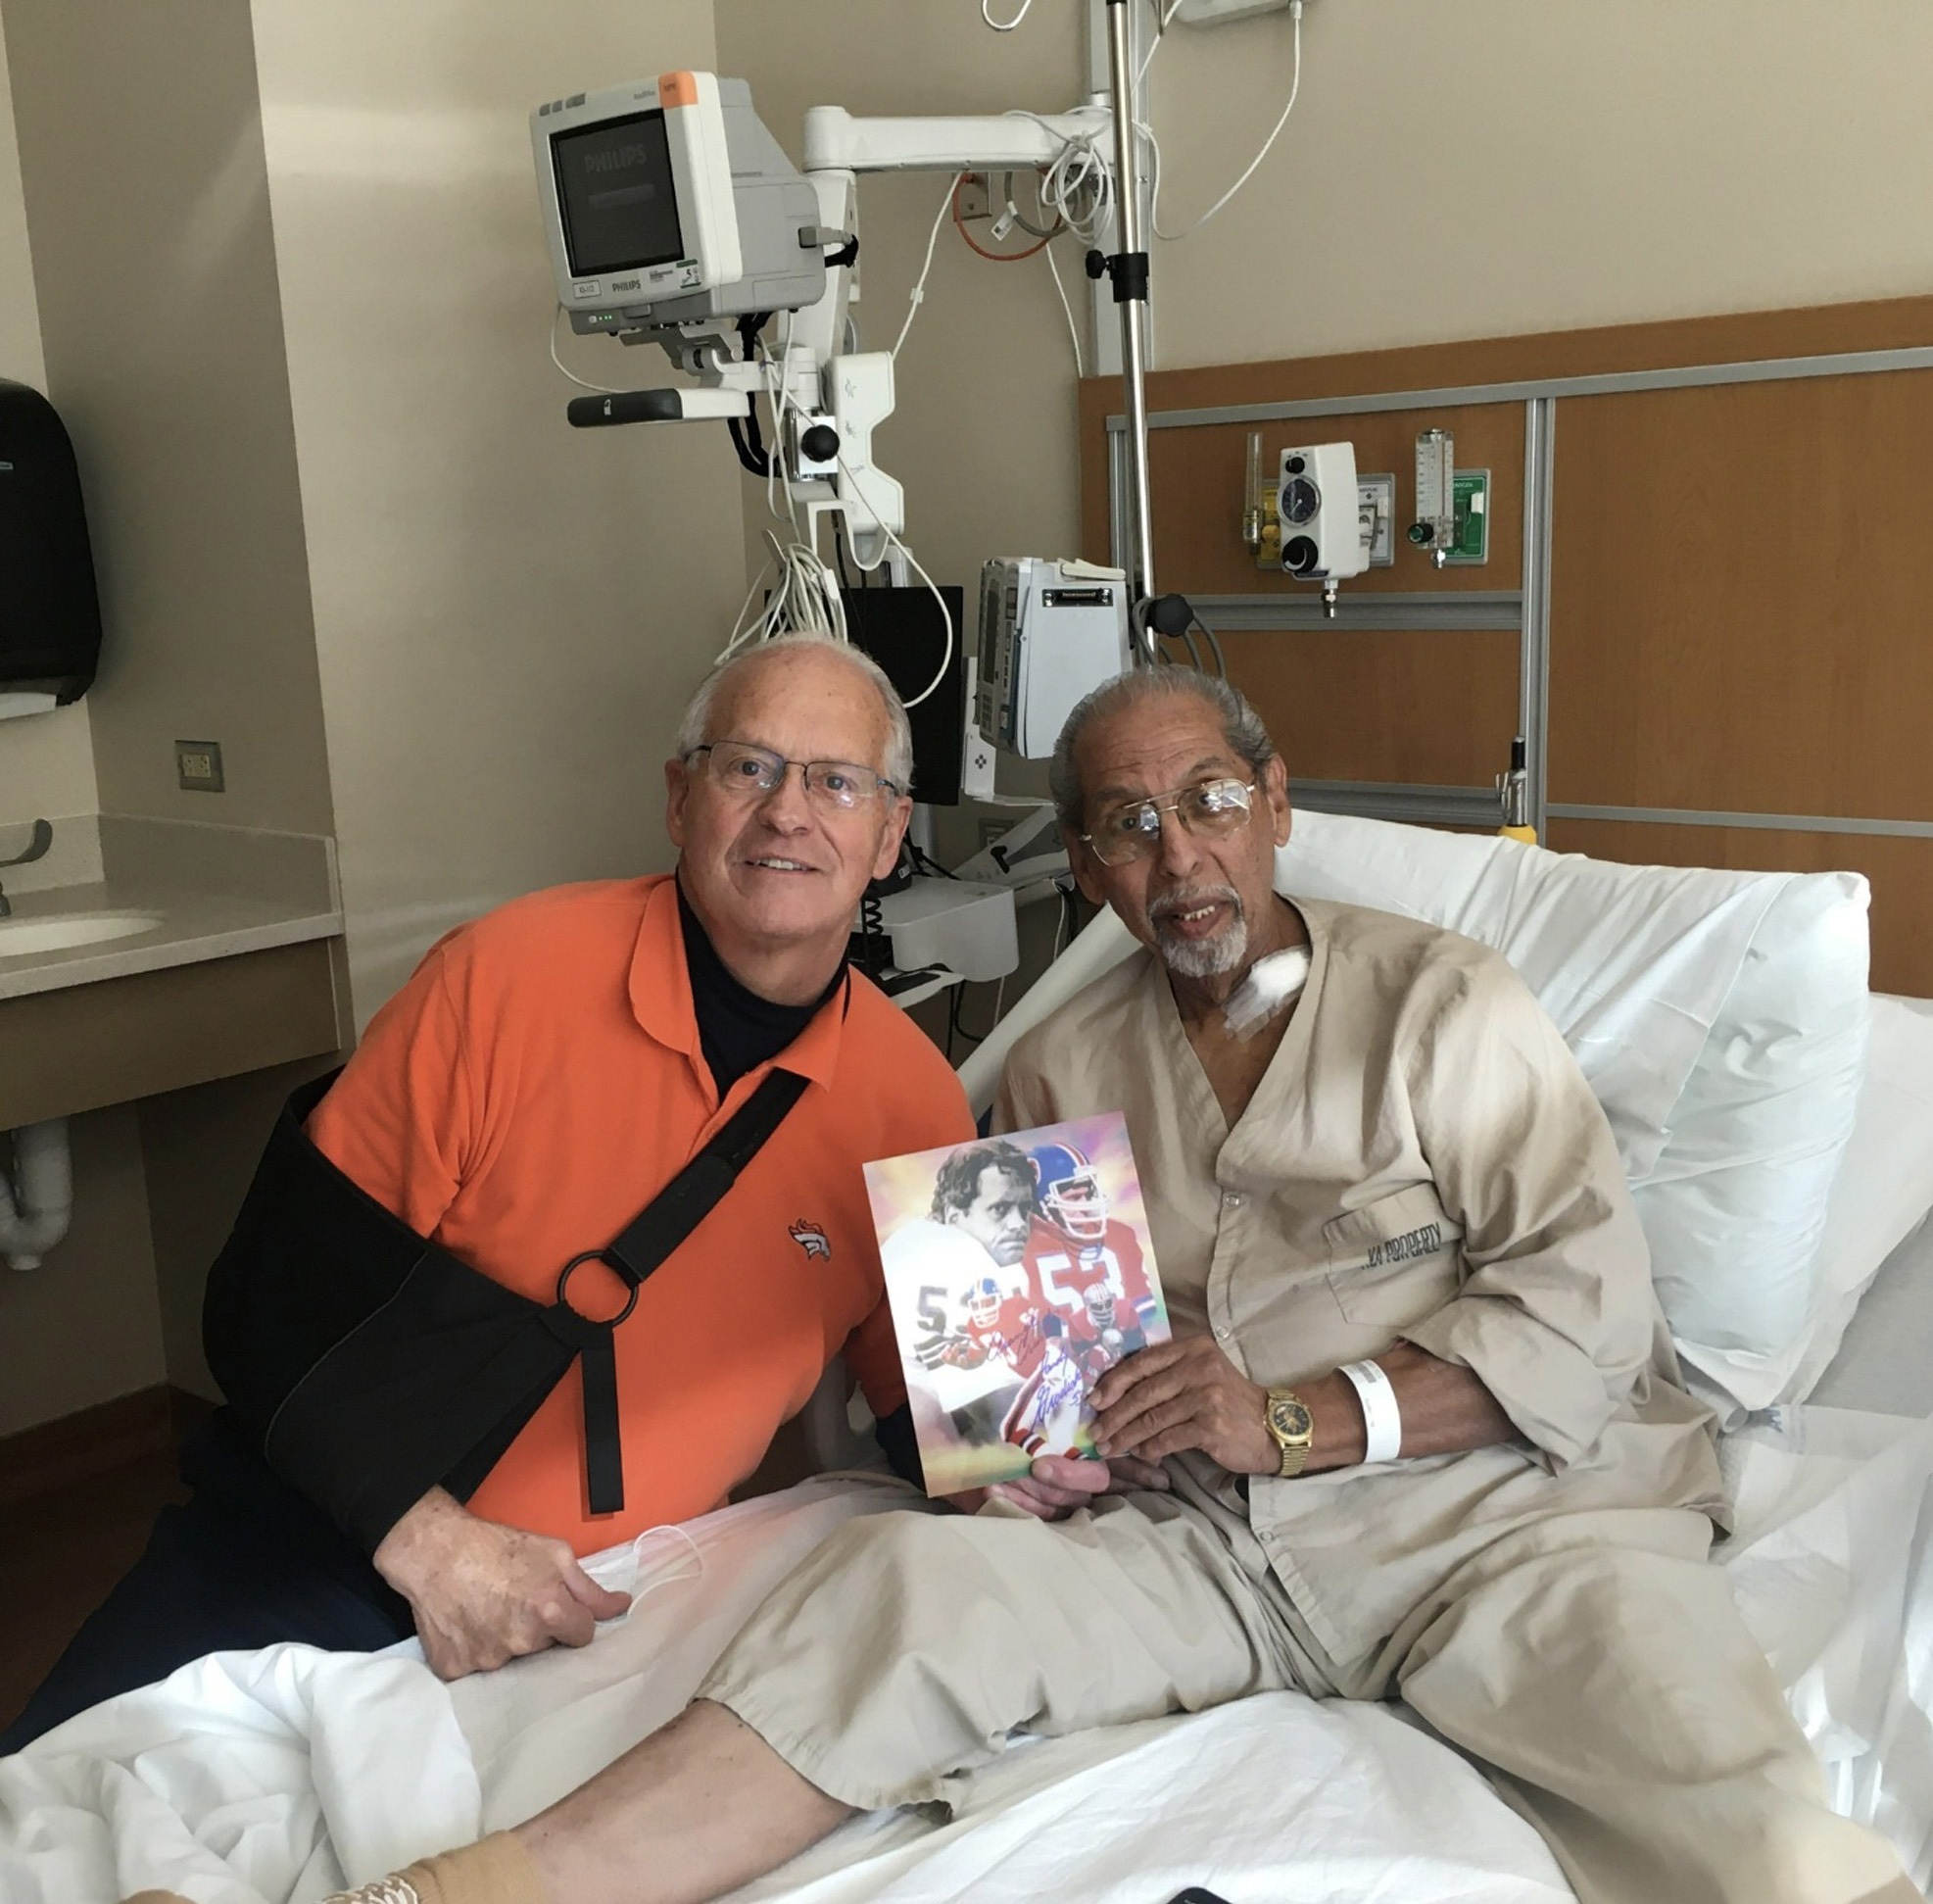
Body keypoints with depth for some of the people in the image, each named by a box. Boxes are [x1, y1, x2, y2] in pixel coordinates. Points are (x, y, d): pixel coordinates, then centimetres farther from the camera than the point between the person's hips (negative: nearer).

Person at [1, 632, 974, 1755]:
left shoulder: (915, 1103, -5)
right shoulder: (508, 975, -14)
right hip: (325, 1558, -2)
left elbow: (925, 1408, 10)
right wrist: (428, 1540, -18)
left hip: (606, 1613, 3)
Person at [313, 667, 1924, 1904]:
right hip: (1215, 1545, 2)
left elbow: (1589, 1306, -6)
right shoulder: (1063, 1069, 13)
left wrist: (1297, 1417, -15)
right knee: (912, 1580, -22)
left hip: (1506, 1505, -1)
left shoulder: (1443, 1009, 1)